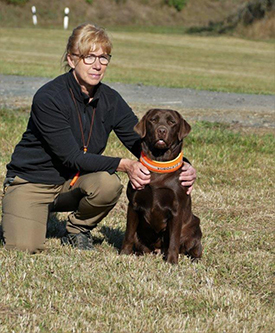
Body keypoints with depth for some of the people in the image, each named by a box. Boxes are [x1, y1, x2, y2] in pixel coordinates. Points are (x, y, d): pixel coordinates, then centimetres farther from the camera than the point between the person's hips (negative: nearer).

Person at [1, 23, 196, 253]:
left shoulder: (110, 100, -6)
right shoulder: (49, 98, -23)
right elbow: (72, 157, -26)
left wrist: (184, 167, -25)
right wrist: (124, 165, -36)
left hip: (72, 183, 4)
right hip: (31, 182, -4)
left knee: (108, 183, -29)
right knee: (25, 247, -25)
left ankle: (78, 230, 1)